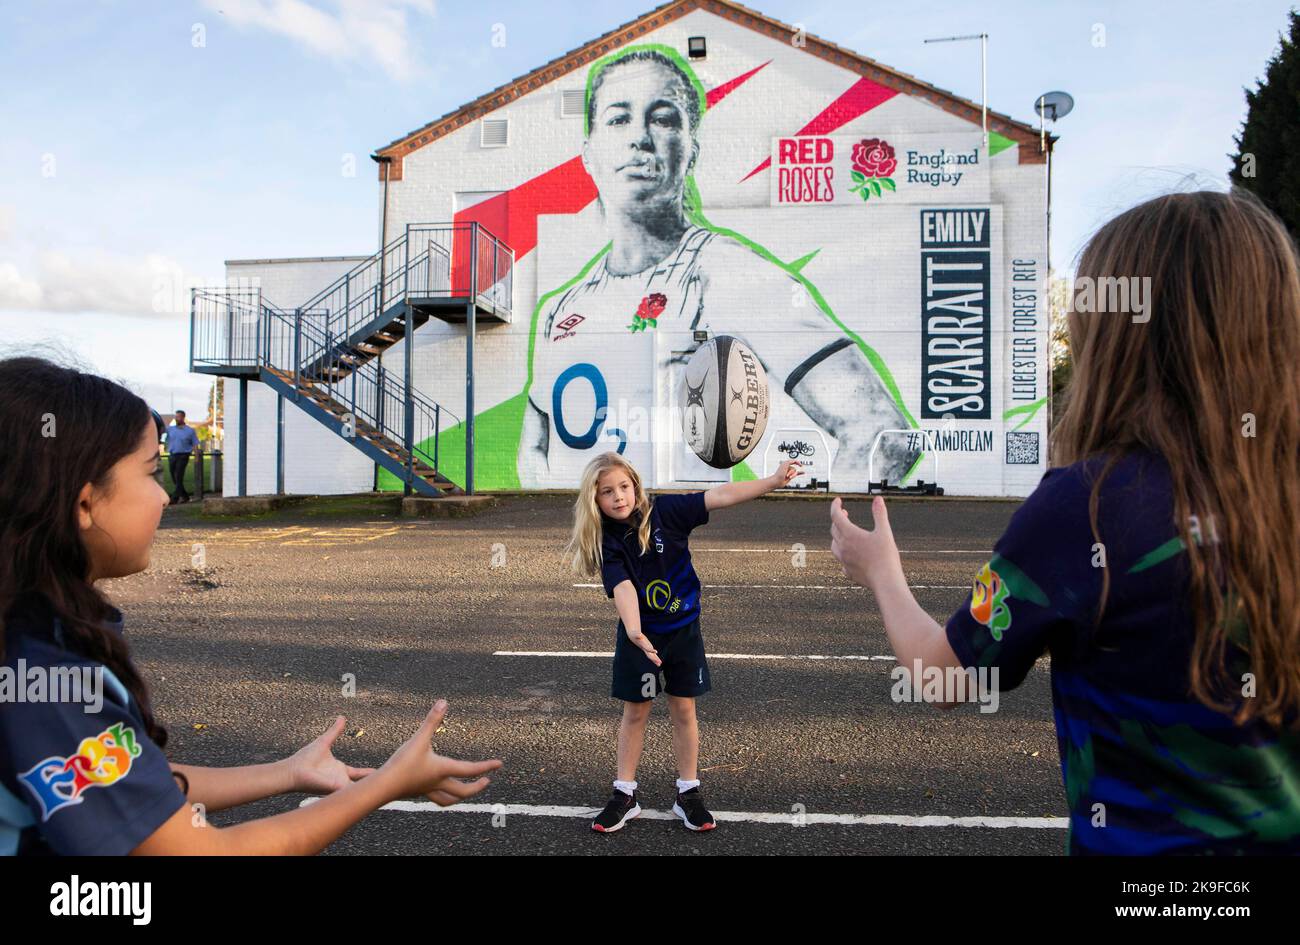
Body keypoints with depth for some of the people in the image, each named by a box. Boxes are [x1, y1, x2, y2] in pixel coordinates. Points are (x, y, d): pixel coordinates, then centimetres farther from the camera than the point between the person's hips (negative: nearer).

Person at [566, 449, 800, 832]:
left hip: (683, 629, 1)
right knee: (635, 712, 10)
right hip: (640, 634, 0)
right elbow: (622, 587, -28)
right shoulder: (605, 541, -14)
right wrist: (635, 632, -45)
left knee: (683, 710, 9)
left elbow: (720, 496, -18)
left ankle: (688, 794, 22)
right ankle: (625, 795, 22)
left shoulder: (664, 512, -14)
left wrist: (775, 480, -23)